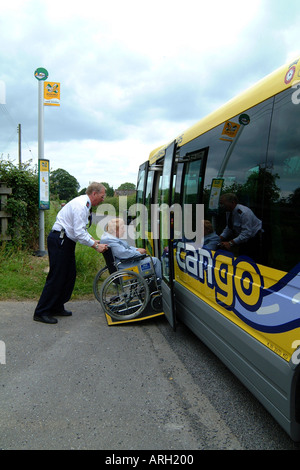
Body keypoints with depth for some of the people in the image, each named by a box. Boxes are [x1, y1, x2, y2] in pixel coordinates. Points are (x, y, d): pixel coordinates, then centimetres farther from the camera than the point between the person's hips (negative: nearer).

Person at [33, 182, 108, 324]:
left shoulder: (85, 204, 14)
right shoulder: (80, 206, -19)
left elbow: (81, 229, 22)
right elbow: (79, 234, -23)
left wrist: (94, 240, 11)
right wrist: (96, 246, -16)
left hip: (66, 242, 11)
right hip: (59, 241, -10)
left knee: (70, 275, 11)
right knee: (57, 276, -7)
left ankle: (57, 307, 21)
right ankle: (41, 312, 2)